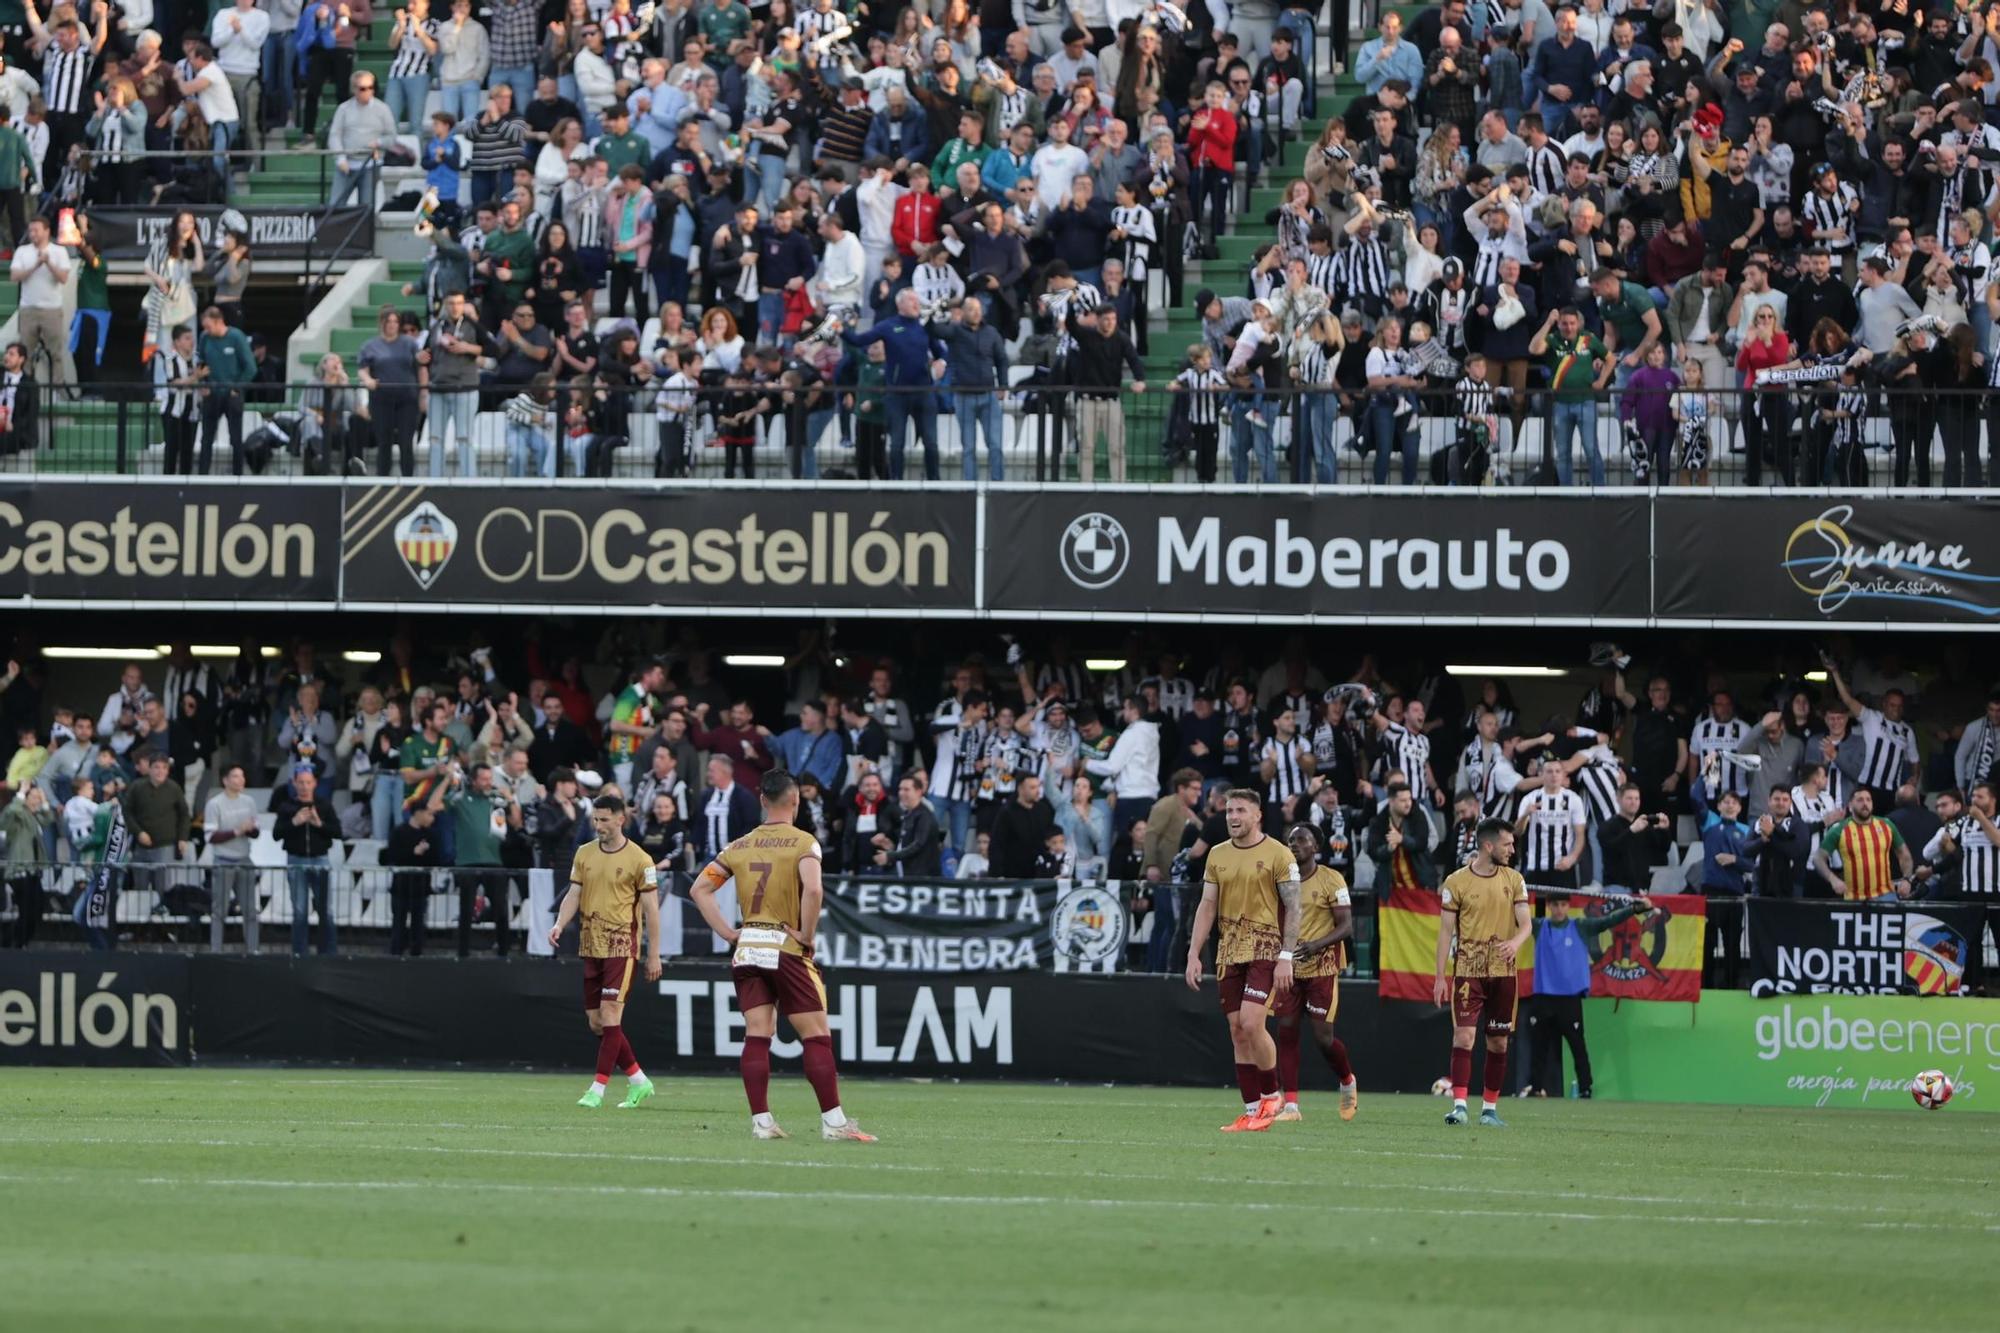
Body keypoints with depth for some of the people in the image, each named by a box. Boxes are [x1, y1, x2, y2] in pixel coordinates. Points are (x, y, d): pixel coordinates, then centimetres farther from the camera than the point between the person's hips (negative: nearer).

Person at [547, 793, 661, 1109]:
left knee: (610, 1016, -12)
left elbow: (651, 909, -4)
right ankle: (638, 1080, 20)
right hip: (590, 947, 6)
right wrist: (559, 925, -12)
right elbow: (573, 894, 8)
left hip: (621, 946, -6)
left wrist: (653, 955, -5)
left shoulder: (638, 860, -6)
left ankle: (598, 1089, -10)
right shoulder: (584, 854, 9)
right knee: (596, 1022, 7)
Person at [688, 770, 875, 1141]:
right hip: (787, 949, -5)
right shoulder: (803, 843, -8)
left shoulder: (739, 846, 8)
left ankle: (760, 1121, -2)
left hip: (747, 949, 5)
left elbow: (699, 889, 8)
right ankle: (833, 1121, -3)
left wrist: (729, 933, 7)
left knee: (757, 1036, 2)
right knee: (817, 1037, 0)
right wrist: (807, 935, -13)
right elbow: (812, 889, -25)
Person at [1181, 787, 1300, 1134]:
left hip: (1265, 949, -6)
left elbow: (1292, 908, -6)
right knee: (1237, 1031, 2)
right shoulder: (1218, 855, 11)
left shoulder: (1278, 854, -5)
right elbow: (1207, 907, 13)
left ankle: (1271, 1095, 1)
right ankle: (1252, 1111, 6)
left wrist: (1286, 958, -13)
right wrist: (1193, 955, 5)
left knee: (1251, 1022, -18)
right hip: (1229, 951, 6)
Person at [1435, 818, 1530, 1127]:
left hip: (1503, 972, 3)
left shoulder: (1514, 880, 6)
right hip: (1468, 971, -3)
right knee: (1464, 1035, -14)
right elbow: (1445, 930, -1)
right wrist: (1440, 977, -5)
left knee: (1498, 1041, 6)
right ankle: (1459, 1106, -17)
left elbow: (1525, 923, 1)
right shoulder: (1457, 882, -3)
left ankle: (1490, 1108, 15)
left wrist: (1516, 942, -24)